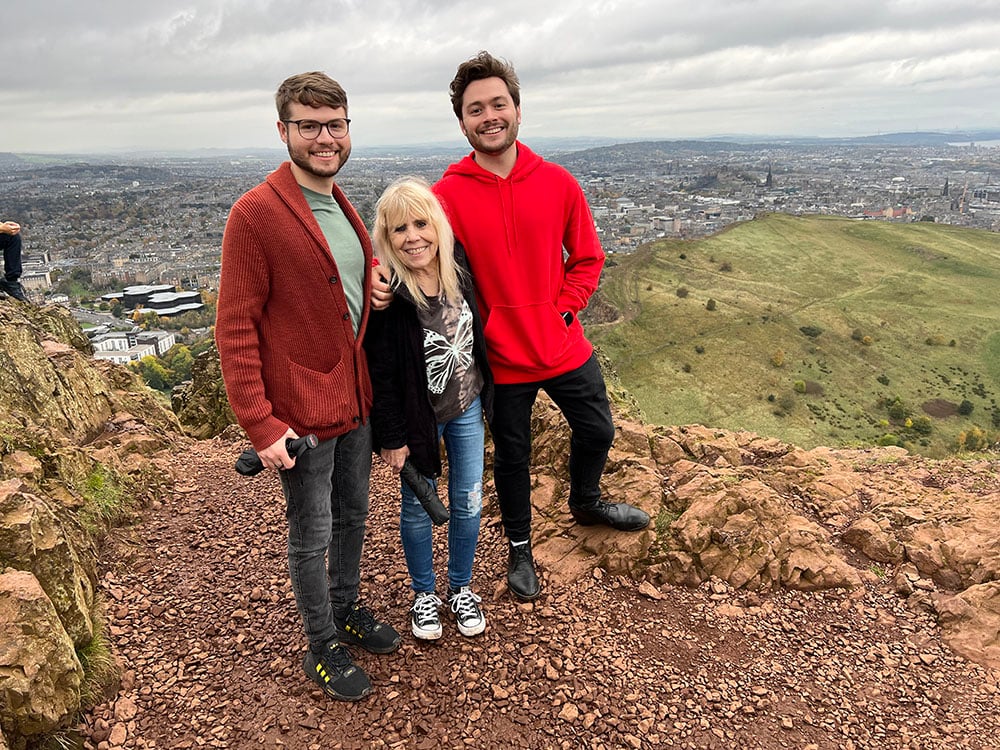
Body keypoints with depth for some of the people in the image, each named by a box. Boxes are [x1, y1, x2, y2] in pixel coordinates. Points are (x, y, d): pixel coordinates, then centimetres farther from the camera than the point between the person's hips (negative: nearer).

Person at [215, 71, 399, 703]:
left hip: (356, 403, 7)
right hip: (302, 414, -7)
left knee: (353, 516, 22)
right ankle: (323, 647, 30)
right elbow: (234, 329, -16)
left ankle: (348, 611, 44)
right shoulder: (256, 214, -16)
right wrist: (260, 422, -19)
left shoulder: (343, 208, 9)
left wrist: (372, 390, 10)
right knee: (312, 536, 10)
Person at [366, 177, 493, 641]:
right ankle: (424, 593, 36)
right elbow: (380, 372, -16)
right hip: (418, 416, -4)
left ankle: (461, 588, 36)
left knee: (468, 503, 13)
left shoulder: (457, 267, -9)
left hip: (467, 407, 4)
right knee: (418, 508, 12)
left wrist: (486, 393, 13)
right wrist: (392, 437, -12)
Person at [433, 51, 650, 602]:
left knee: (597, 431, 19)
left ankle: (585, 502, 51)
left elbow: (587, 258, 3)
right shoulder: (447, 194, -12)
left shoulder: (558, 183, -4)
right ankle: (519, 548, 39)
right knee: (512, 457, 14)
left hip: (565, 347, 3)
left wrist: (563, 310, -7)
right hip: (501, 360, -2)